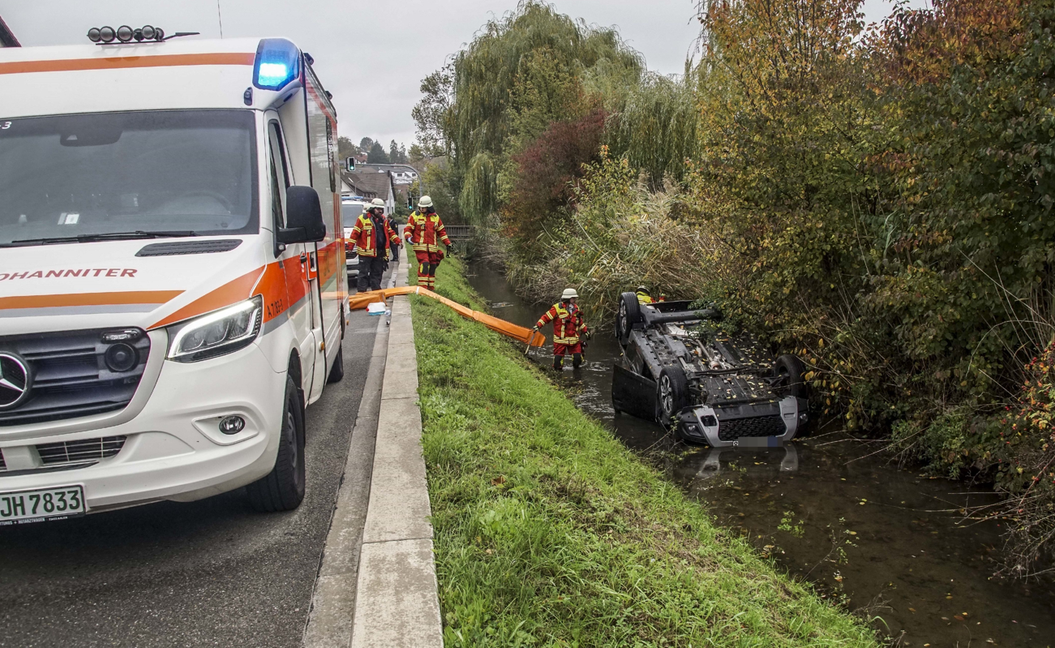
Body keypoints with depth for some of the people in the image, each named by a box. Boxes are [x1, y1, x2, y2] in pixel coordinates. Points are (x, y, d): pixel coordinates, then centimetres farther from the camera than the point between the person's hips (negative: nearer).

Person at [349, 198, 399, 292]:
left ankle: (376, 289, 20)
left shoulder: (383, 219, 13)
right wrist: (350, 246, -10)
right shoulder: (363, 218, -6)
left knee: (377, 272, 12)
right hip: (366, 252, -6)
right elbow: (355, 233, -6)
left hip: (380, 252, 6)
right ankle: (362, 291, 1)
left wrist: (398, 240, 12)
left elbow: (390, 232, 22)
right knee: (364, 273, -2)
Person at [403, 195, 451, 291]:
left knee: (432, 266, 7)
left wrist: (448, 243, 16)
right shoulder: (414, 216, 2)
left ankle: (431, 287, 18)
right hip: (420, 246, -4)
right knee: (424, 264, -16)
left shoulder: (435, 217, 12)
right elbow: (408, 229, 1)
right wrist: (408, 237, -19)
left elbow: (441, 231, 19)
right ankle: (422, 287, -14)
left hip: (432, 247, 4)